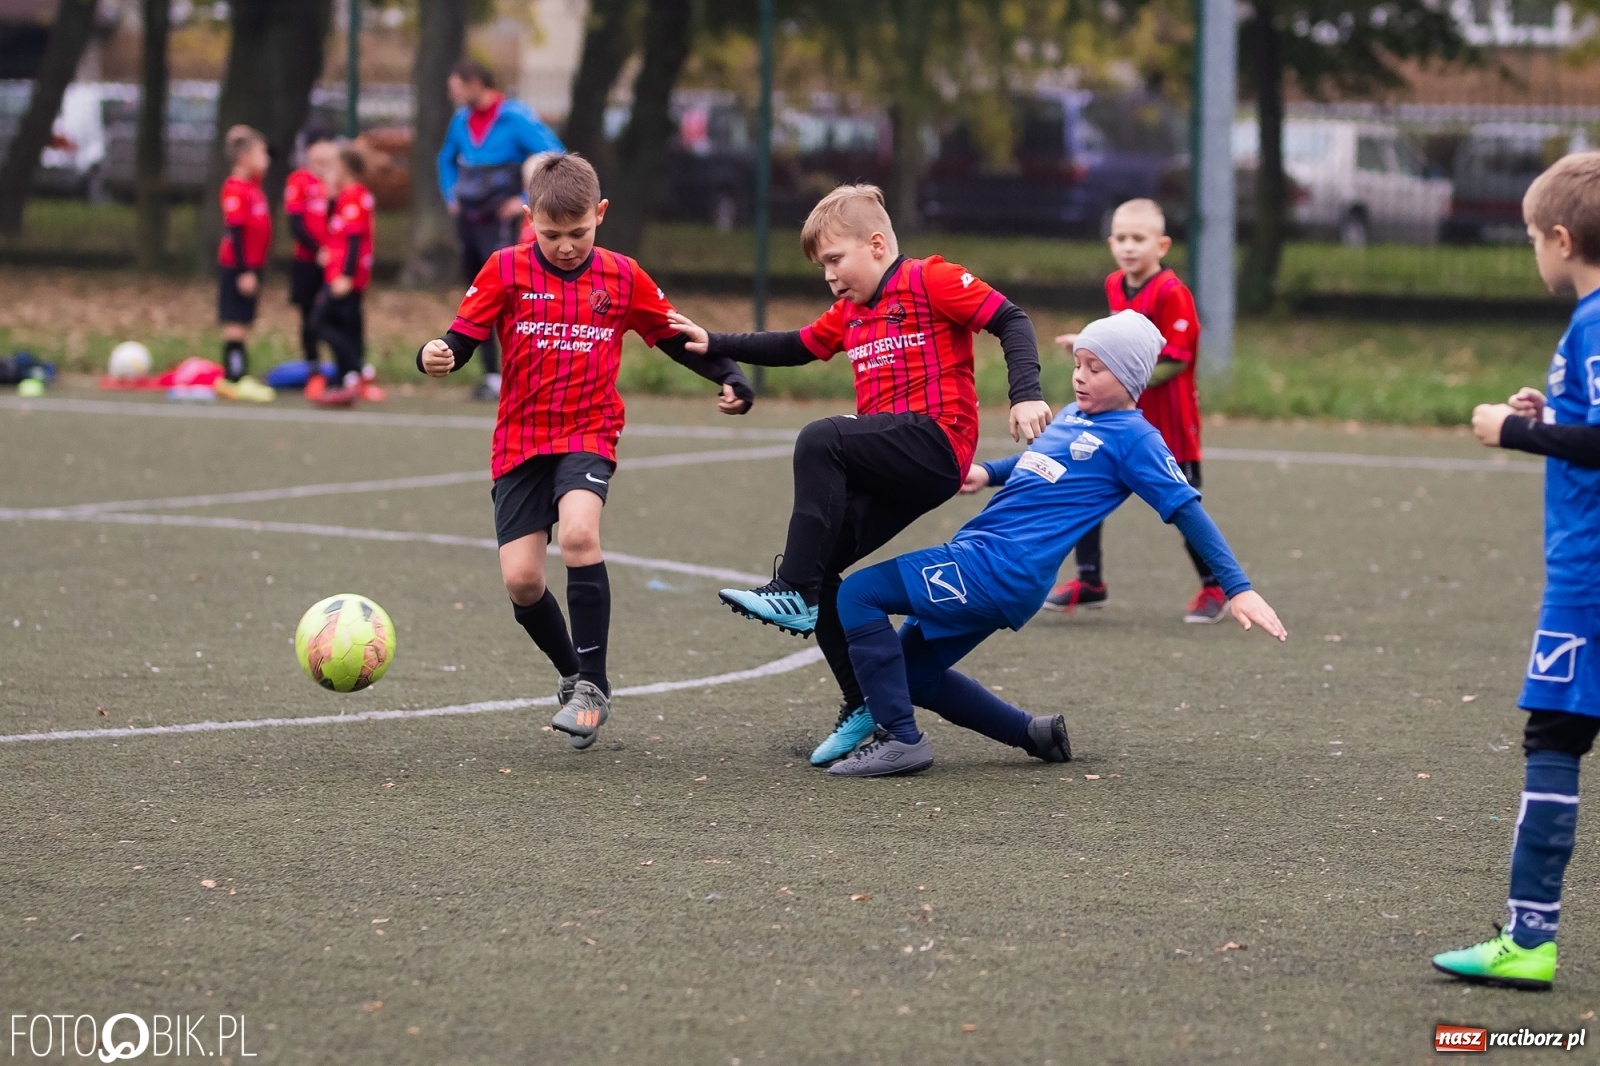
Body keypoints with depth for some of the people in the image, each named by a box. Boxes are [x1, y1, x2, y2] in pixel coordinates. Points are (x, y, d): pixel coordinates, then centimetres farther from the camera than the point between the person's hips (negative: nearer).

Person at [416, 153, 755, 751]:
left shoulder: (622, 279, 2)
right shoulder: (506, 271, -2)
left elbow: (675, 338, 12)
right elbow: (463, 338, -5)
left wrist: (729, 378, -1)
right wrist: (436, 357, -28)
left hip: (589, 435, -1)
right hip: (520, 440, 1)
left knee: (579, 532, -29)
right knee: (520, 579, -6)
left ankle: (592, 684, -18)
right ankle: (573, 676, 23)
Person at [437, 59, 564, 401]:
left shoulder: (515, 118, -11)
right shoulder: (461, 121, 11)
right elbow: (446, 159, 31)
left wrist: (529, 201, -14)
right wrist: (451, 195, 18)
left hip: (498, 222, -7)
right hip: (467, 220, 7)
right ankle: (492, 375, 13)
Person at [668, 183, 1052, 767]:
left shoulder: (930, 280, -3)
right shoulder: (849, 311, 21)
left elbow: (1010, 320, -7)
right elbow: (795, 348, 30)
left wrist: (1026, 395, -19)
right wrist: (714, 344, 21)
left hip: (937, 440, -9)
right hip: (889, 470, 9)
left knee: (819, 441, -28)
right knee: (820, 565, 0)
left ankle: (794, 593, -28)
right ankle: (862, 705, 8)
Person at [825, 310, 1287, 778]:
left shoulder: (1132, 437, -6)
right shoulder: (1072, 416, 18)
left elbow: (1187, 509, -8)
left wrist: (1239, 589, -14)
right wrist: (988, 472, 14)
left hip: (1002, 569, -9)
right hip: (978, 554, 9)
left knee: (859, 593, -16)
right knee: (912, 673, 16)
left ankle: (900, 740, -18)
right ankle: (1035, 734, 20)